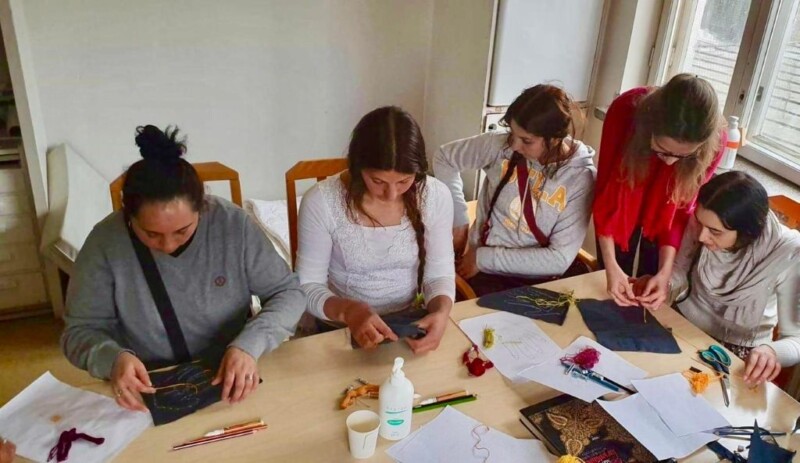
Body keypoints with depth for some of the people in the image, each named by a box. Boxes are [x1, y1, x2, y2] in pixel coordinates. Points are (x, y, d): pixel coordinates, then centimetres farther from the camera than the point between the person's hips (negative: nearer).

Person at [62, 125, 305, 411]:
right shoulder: (105, 242, -12)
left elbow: (289, 293, -6)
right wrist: (113, 358, -23)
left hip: (229, 383, 0)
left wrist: (249, 344, -23)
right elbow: (80, 331, -2)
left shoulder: (233, 224, -13)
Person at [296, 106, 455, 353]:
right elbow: (308, 286, -11)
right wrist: (347, 311, -30)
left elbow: (439, 273, -4)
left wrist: (441, 312, -24)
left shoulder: (436, 196, -10)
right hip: (340, 331, -2)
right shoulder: (321, 201, -17)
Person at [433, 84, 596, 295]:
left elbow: (560, 259, -15)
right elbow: (444, 158, 5)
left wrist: (485, 258, -16)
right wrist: (459, 220, -1)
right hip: (482, 272, 0)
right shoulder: (501, 145, -9)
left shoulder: (581, 178, -12)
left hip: (534, 283, 0)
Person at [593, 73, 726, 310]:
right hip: (623, 204, 0)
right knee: (614, 297, 9)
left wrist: (665, 271, -27)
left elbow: (682, 208, -18)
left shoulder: (714, 142, -31)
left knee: (653, 298, 11)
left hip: (665, 211, 1)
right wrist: (611, 266, -30)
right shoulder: (625, 111, -35)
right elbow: (605, 192, -26)